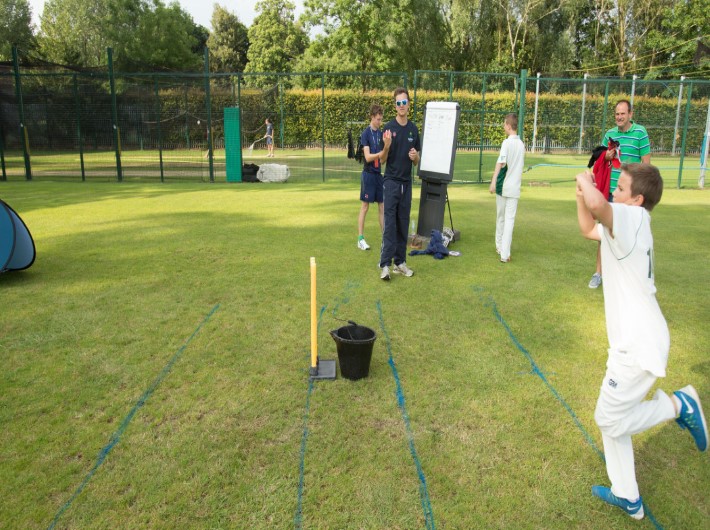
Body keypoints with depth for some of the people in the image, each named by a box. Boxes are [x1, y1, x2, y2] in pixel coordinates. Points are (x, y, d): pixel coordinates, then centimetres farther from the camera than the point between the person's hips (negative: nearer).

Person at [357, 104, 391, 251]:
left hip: (378, 174, 6)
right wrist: (383, 152, -28)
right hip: (368, 174, -6)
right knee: (365, 206, -3)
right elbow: (368, 157, -16)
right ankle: (360, 239, 3)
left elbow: (382, 159, 8)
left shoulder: (380, 133, 9)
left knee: (382, 206, 9)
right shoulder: (365, 134, -9)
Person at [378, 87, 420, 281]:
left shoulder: (414, 129, 8)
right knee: (389, 224, -8)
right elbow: (383, 158, -6)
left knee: (403, 224, 8)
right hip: (391, 181, -5)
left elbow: (417, 161, 12)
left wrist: (415, 156, -10)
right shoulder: (389, 127, -6)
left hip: (407, 183, 5)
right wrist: (387, 145, -25)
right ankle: (385, 264, -6)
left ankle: (400, 262, 15)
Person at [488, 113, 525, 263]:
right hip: (515, 188, 3)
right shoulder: (521, 144, 9)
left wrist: (493, 181, -24)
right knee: (510, 219, -1)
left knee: (501, 218, 13)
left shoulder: (507, 142, -9)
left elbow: (501, 162, -20)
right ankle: (505, 254, -7)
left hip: (502, 186, -3)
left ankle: (499, 246, 28)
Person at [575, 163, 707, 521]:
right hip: (631, 341, 10)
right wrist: (581, 192, 9)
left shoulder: (633, 217, -19)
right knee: (610, 417, 18)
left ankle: (678, 405, 13)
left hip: (639, 345, -10)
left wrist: (586, 182, -19)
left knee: (610, 420, 2)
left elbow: (598, 204, -42)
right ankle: (627, 497, 30)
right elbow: (588, 229, 26)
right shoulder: (625, 225, 9)